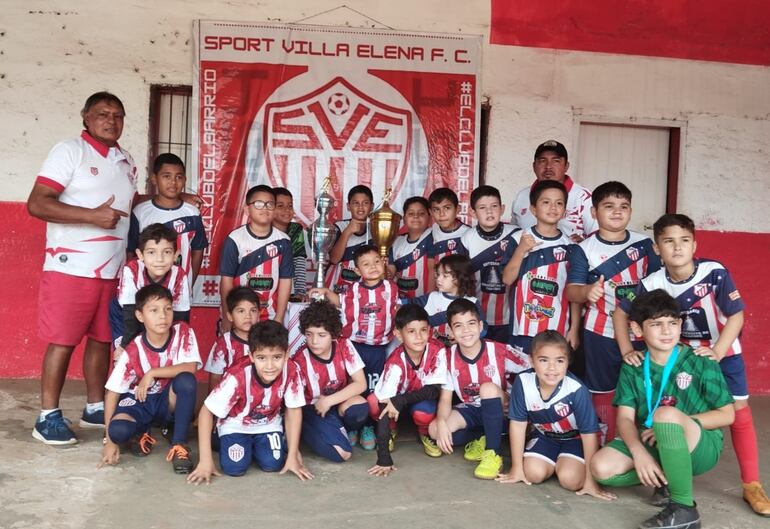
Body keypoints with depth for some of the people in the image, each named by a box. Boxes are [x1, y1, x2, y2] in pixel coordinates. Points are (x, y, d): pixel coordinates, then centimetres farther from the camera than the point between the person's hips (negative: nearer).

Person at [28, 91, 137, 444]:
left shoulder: (126, 162, 14)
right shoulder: (69, 151, -7)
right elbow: (36, 204, -16)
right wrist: (92, 215, -23)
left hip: (111, 270, 7)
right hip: (71, 267, -6)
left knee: (102, 338, 12)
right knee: (62, 341, 0)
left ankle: (95, 408, 25)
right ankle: (48, 417, 11)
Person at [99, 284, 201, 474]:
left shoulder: (183, 333, -16)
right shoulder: (133, 351, -17)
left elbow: (190, 368, -27)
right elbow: (112, 393, -12)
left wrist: (152, 373, -27)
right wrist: (110, 440, -15)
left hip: (170, 401, 0)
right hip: (140, 401, 0)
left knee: (186, 380, -32)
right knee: (118, 430, -30)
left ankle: (179, 445, -18)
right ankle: (142, 432, 9)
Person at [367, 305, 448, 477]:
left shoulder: (437, 350, -28)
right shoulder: (396, 363, -33)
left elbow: (435, 389, -22)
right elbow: (384, 407, -37)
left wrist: (401, 400, -38)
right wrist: (384, 459, -43)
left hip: (423, 398, 0)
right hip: (398, 398, 0)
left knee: (423, 413, -34)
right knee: (373, 403, -32)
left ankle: (425, 434, 3)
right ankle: (390, 432, 2)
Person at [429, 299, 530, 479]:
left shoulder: (499, 351, -20)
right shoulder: (449, 358, -11)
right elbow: (445, 398, -10)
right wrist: (441, 422, -30)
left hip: (501, 412, -3)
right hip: (471, 411, 3)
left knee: (488, 388, -35)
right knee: (434, 430, -22)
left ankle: (493, 453, -26)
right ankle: (482, 439, -3)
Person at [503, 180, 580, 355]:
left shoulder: (569, 246, 2)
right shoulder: (519, 239, -2)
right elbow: (507, 279, -4)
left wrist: (574, 328, 3)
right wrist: (521, 250, -15)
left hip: (558, 331, 1)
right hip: (524, 330, -1)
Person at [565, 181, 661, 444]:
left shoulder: (644, 243, 4)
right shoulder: (585, 249, -5)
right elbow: (571, 290, -10)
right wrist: (586, 291, -30)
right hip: (601, 333, -2)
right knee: (604, 392, 6)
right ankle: (610, 445, 21)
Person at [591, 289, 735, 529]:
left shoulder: (700, 362, -8)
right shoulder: (633, 367, 0)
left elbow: (727, 415, -7)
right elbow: (625, 418, -6)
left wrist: (675, 424, -18)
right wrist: (639, 453, -26)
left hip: (700, 446, -4)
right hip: (651, 444, 4)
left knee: (666, 413, -37)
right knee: (601, 467, -21)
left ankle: (684, 508, -26)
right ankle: (668, 477, 0)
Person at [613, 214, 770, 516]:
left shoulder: (715, 273, -27)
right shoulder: (652, 284, -20)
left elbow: (736, 316, -22)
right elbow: (620, 313, -7)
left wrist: (717, 352, -29)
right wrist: (626, 350, -14)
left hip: (724, 352, -2)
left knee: (739, 412, 1)